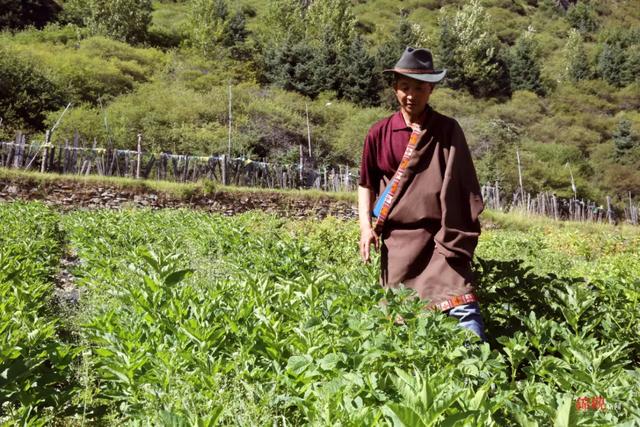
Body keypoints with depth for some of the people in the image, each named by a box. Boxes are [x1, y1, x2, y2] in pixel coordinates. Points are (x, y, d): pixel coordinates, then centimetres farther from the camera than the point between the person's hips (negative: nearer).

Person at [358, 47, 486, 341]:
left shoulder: (448, 130, 0)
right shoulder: (379, 134, 3)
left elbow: (463, 184, 4)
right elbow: (366, 184, 13)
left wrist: (467, 232, -1)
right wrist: (366, 226, 1)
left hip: (441, 236, -2)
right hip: (397, 238, 2)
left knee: (464, 310, -12)